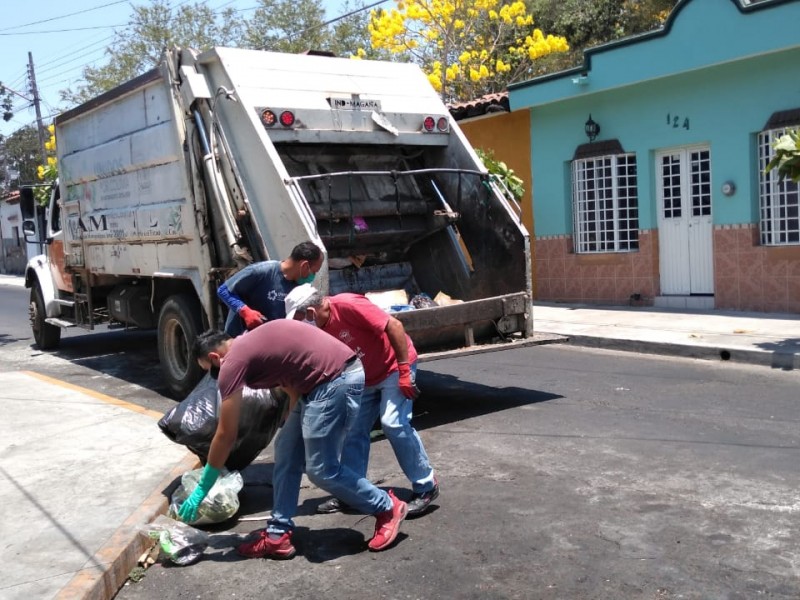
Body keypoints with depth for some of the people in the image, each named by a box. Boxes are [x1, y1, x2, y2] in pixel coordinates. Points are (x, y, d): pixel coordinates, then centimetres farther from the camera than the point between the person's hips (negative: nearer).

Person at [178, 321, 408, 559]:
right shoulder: (250, 346, 19)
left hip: (337, 380, -10)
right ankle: (278, 535, 18)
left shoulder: (232, 362, -6)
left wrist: (201, 489, 5)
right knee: (286, 451, 12)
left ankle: (387, 508, 18)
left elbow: (226, 435, -3)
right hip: (325, 380, 10)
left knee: (322, 470, -1)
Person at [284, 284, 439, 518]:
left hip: (394, 367, -8)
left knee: (394, 423, -18)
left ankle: (426, 487, -4)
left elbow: (394, 325, -28)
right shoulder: (321, 329, -2)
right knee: (353, 429, 5)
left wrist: (404, 371, -27)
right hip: (366, 378, 9)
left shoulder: (347, 305, -26)